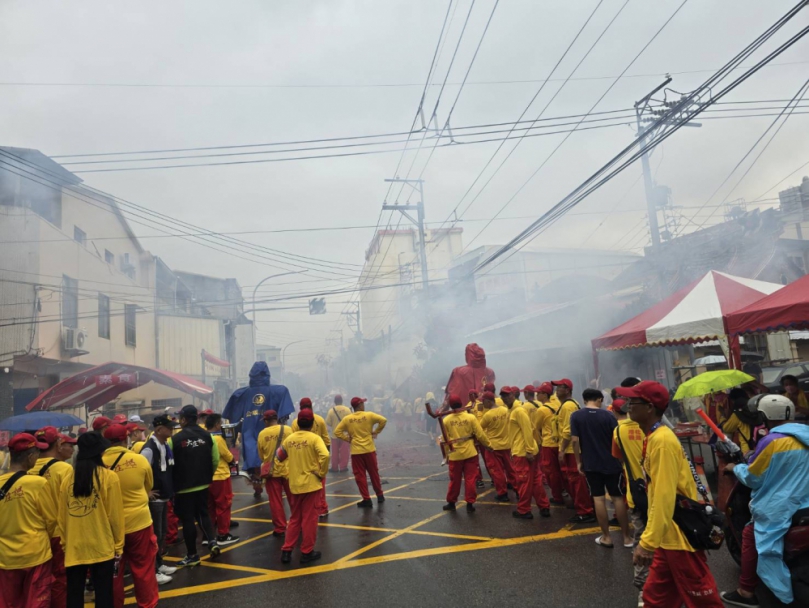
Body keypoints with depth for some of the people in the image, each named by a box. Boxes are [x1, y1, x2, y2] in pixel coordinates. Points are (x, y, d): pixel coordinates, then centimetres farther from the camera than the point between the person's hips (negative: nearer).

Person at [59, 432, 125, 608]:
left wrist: (65, 542, 19)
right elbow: (115, 515, -7)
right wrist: (118, 545, 4)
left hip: (74, 548, 3)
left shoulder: (68, 478, -1)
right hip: (102, 547, -3)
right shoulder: (108, 477, -10)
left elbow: (61, 516, 5)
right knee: (103, 594, 7)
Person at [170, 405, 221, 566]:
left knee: (188, 519, 7)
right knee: (203, 514, 21)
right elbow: (216, 460, 0)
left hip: (183, 487, -4)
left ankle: (192, 555, 15)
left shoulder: (175, 439, -16)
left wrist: (174, 484, 7)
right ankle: (212, 542, 7)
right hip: (203, 485, 4)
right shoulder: (207, 436, -4)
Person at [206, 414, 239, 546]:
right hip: (220, 477, -7)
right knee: (223, 506, 3)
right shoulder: (218, 439, -18)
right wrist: (231, 456, 12)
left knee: (209, 507, 15)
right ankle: (223, 536, 8)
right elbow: (229, 458, -8)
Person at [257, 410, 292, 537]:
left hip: (271, 471, 0)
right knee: (293, 499, 14)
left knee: (275, 502, 8)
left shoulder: (262, 434, -6)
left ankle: (280, 529, 13)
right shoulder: (287, 430, -7)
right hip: (287, 469, 0)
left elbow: (261, 455, 5)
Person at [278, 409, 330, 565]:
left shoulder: (289, 439, 3)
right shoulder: (314, 438, -11)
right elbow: (325, 455, -25)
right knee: (309, 519, 6)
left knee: (294, 519, 18)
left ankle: (286, 551, 18)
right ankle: (307, 552, 13)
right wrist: (322, 473, -12)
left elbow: (280, 457, 12)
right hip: (311, 483, -4)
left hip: (295, 485, 5)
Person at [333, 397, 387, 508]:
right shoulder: (369, 415, -5)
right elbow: (383, 420, -11)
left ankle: (366, 500, 7)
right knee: (374, 473, 15)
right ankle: (380, 495, 26)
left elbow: (337, 432, -4)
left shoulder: (347, 419, -2)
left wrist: (348, 439, 4)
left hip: (356, 451, 0)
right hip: (369, 449, 0)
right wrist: (375, 432, 0)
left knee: (360, 476, 7)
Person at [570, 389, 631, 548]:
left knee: (598, 498, 7)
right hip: (611, 462, 0)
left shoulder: (576, 416, -6)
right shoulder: (608, 415, -7)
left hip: (590, 464, 0)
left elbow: (575, 440, -8)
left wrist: (578, 462, 3)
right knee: (618, 497, 11)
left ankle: (606, 537, 13)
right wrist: (621, 459, 9)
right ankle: (627, 537, 18)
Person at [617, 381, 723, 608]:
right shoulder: (655, 437, 8)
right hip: (670, 535, 9)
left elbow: (664, 498, -25)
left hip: (681, 535, -9)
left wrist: (647, 542, -24)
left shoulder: (662, 440, -22)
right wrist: (650, 538, 19)